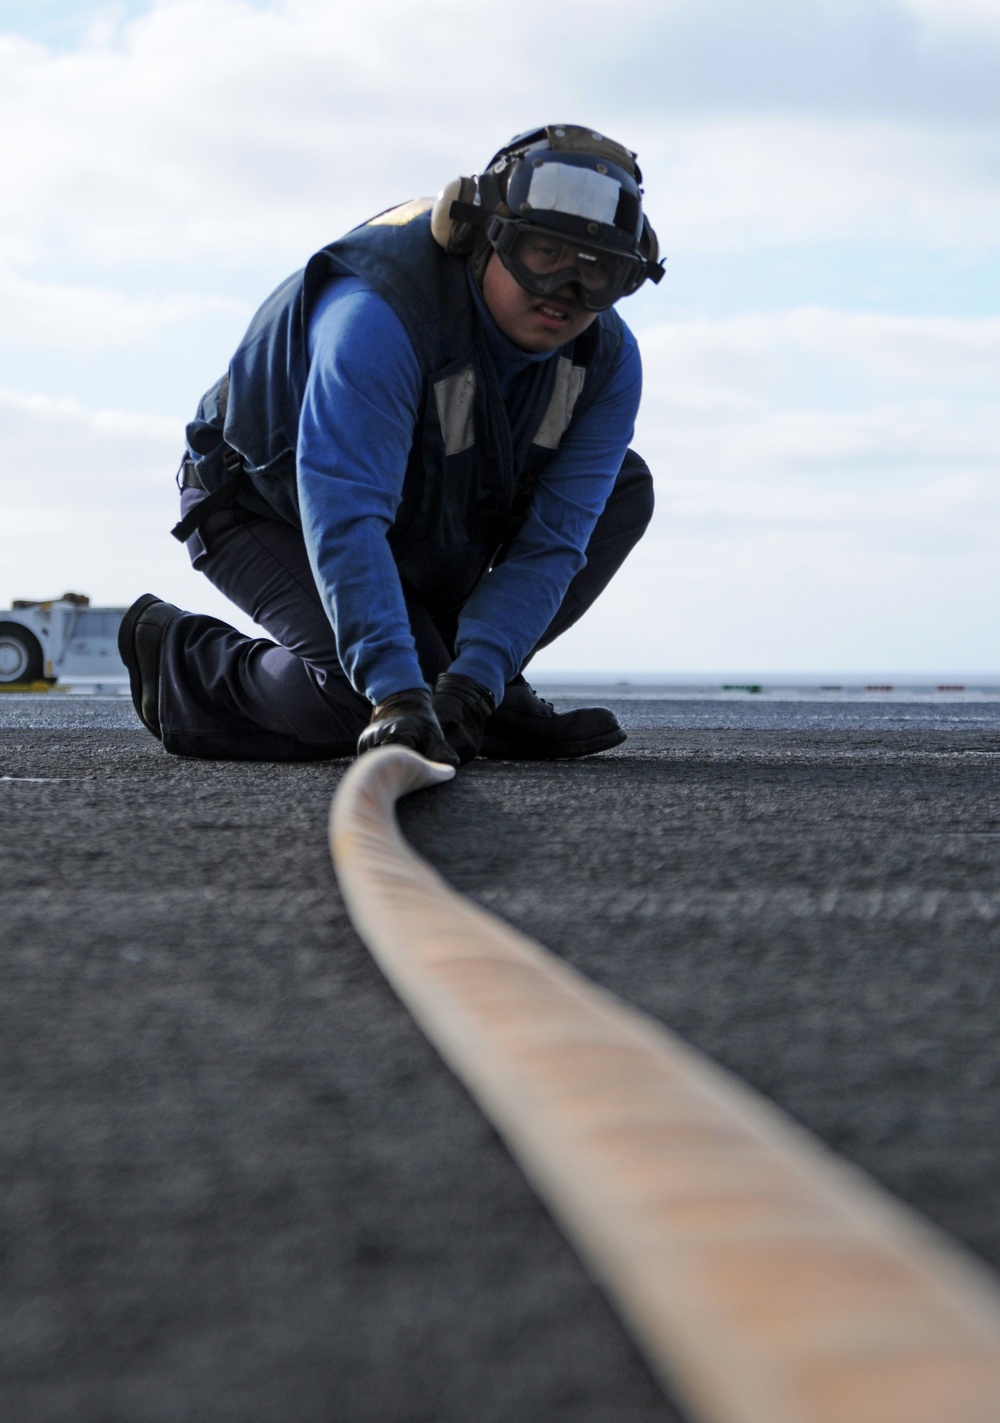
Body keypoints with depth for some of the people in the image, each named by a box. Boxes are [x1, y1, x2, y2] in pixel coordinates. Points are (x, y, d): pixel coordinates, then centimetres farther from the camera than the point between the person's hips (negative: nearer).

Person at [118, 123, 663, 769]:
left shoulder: (608, 361, -18)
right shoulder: (380, 315, -38)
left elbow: (549, 542, -21)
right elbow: (343, 521, -46)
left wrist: (469, 683, -35)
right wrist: (396, 696, -55)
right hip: (269, 512, -6)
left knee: (623, 486, -7)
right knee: (367, 704, -29)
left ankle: (464, 676, -2)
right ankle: (177, 657, -3)